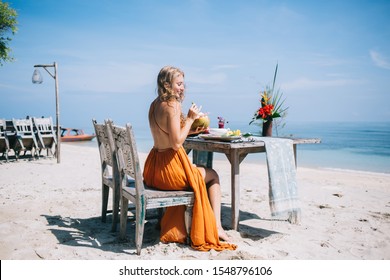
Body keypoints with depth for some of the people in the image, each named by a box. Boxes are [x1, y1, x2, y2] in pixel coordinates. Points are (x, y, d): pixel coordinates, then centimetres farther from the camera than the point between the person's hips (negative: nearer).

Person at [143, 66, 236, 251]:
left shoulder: (154, 105, 10)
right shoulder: (173, 105, -18)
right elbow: (176, 143, -22)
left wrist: (191, 129, 13)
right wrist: (190, 118, -12)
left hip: (154, 168, 9)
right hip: (170, 168, -9)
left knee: (204, 173, 32)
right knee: (213, 176, 14)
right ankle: (216, 227, 12)